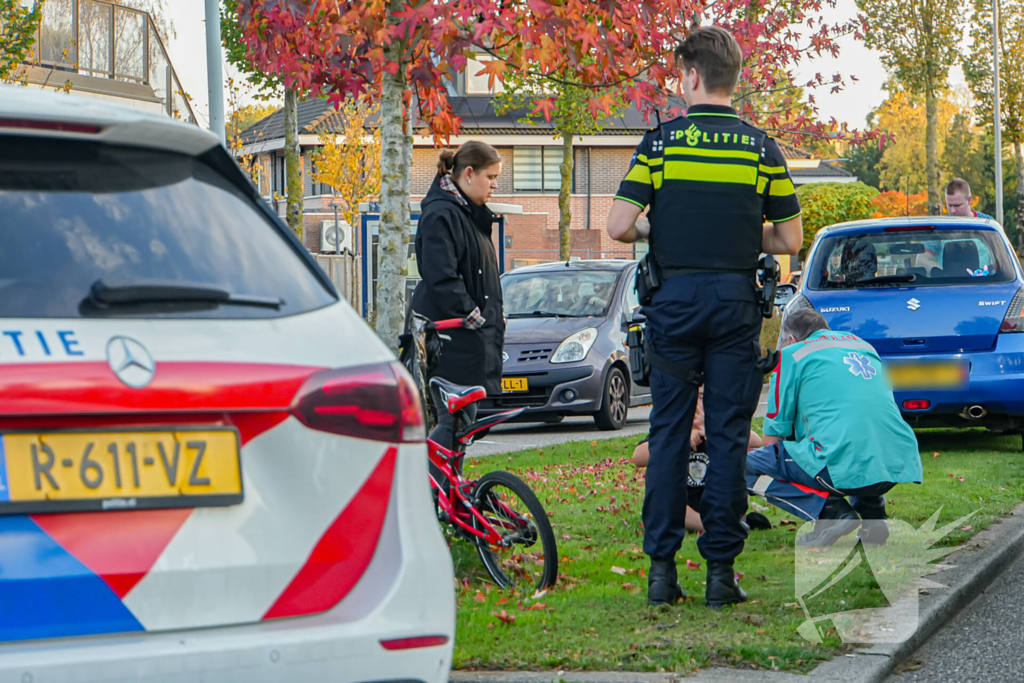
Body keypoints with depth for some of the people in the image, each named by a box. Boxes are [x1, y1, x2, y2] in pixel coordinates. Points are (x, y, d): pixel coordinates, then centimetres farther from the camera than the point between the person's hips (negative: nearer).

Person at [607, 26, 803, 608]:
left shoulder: (660, 142, -2)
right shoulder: (762, 149, 1)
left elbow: (619, 227, -7)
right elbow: (790, 239, 2)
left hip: (674, 298, 0)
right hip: (736, 299, 0)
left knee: (669, 431, 6)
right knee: (729, 435, 3)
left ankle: (662, 568, 5)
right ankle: (721, 570, 3)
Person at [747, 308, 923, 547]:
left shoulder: (793, 354, 10)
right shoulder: (864, 346, 27)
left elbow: (774, 435, 12)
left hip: (845, 466, -7)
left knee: (745, 466, 8)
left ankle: (832, 511, -6)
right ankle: (873, 512, 16)